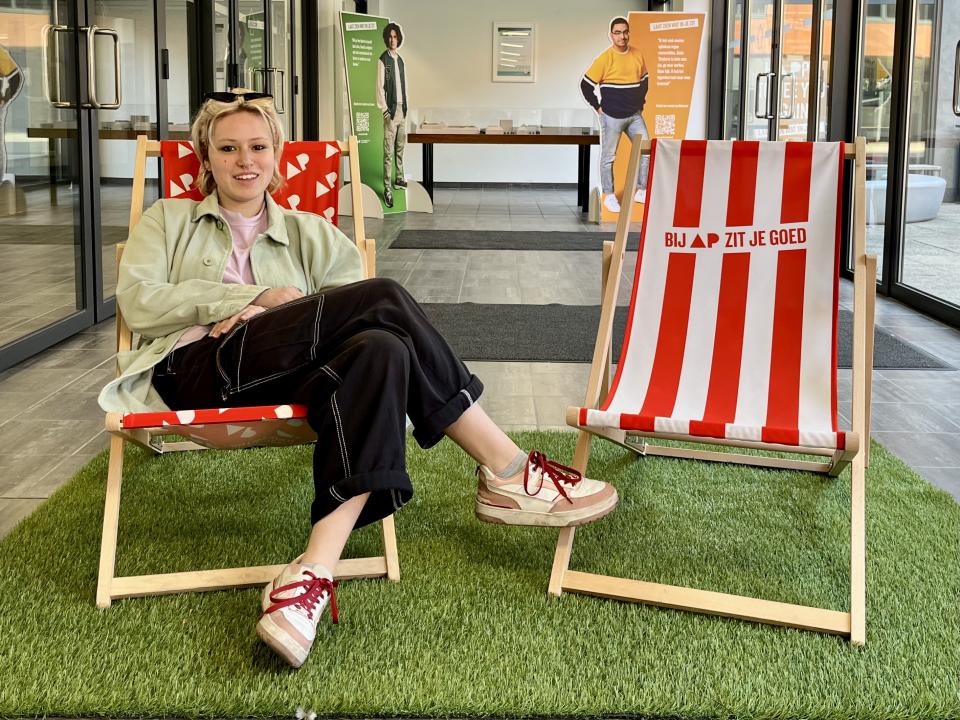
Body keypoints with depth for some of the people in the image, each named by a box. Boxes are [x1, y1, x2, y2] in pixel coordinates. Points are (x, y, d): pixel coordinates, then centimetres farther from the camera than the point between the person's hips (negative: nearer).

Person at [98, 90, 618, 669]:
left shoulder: (310, 233, 29)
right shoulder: (168, 221, 25)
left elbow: (352, 298, 10)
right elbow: (138, 302, 4)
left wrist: (279, 316, -8)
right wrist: (259, 297, -3)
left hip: (283, 380, 3)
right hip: (195, 372, -3)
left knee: (380, 351, -34)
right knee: (382, 300, -26)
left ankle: (315, 574, -44)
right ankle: (507, 472, -22)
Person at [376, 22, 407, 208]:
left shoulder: (400, 60, 15)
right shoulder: (383, 60, -7)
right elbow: (380, 87, -11)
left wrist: (405, 107, 15)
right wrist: (385, 110, -15)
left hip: (402, 110, 7)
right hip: (391, 111, -7)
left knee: (400, 148, 16)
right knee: (389, 151, -8)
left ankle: (399, 178, 30)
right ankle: (387, 188, -9)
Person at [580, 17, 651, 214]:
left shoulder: (638, 55, 4)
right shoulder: (605, 59, -11)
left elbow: (644, 80, 21)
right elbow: (586, 85, -8)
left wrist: (640, 101, 14)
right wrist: (598, 107, -7)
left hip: (635, 115, 5)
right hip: (612, 116, -5)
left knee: (646, 151, 4)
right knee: (608, 156, 3)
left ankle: (641, 191, 16)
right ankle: (609, 196, 13)